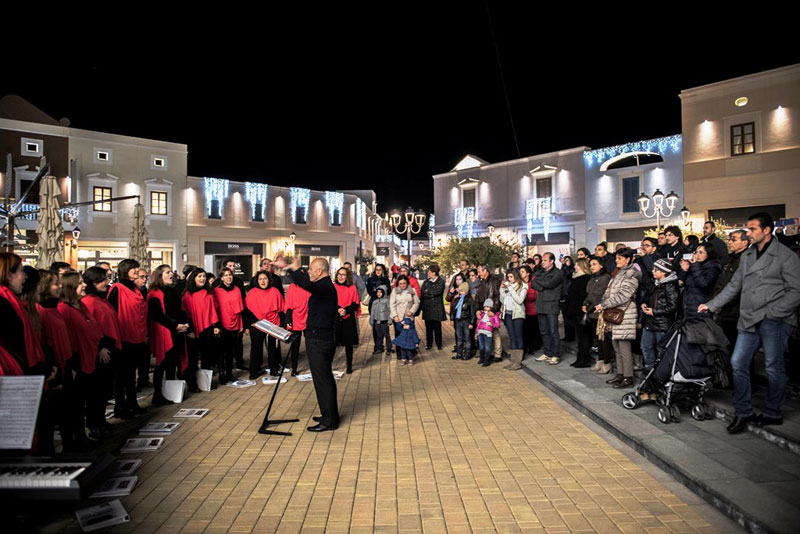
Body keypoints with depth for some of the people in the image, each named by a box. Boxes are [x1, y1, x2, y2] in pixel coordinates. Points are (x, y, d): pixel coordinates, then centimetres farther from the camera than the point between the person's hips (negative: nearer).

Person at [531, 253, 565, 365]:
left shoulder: (558, 273, -3)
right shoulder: (541, 272, 18)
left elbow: (549, 284, -16)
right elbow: (533, 284, 7)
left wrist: (538, 280, -1)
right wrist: (541, 287, -11)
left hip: (551, 306, -6)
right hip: (540, 305, 6)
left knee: (553, 331, -4)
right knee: (544, 332, 11)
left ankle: (556, 355, 2)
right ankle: (547, 353, 20)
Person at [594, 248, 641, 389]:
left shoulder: (631, 275, -10)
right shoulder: (617, 273, 18)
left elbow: (623, 295, -18)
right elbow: (609, 292, 17)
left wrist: (604, 305, -16)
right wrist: (602, 306, 1)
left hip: (625, 314, -9)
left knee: (624, 347, -6)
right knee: (616, 345, 12)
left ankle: (628, 378, 1)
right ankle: (620, 374, 21)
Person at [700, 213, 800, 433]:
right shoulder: (747, 256, 15)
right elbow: (734, 285, 20)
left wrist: (773, 313, -15)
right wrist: (711, 305, 16)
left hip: (774, 322, -6)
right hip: (749, 320, 6)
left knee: (774, 368, 3)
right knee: (738, 363, 2)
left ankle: (772, 414, 18)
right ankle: (742, 413, 11)